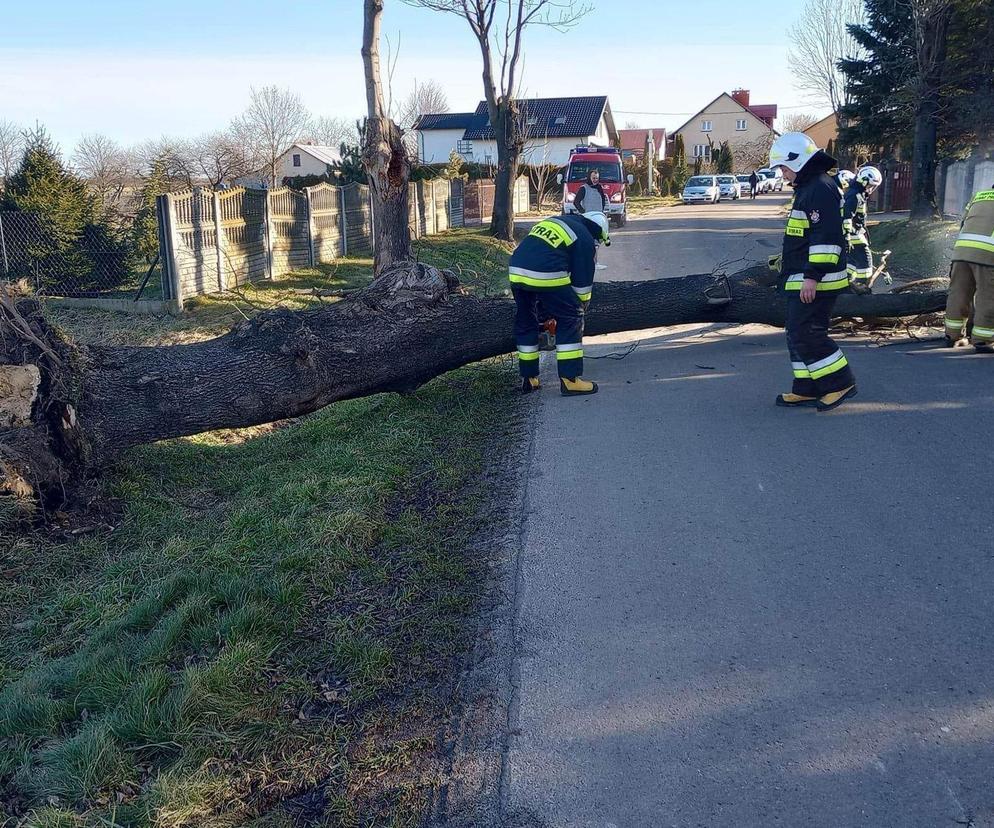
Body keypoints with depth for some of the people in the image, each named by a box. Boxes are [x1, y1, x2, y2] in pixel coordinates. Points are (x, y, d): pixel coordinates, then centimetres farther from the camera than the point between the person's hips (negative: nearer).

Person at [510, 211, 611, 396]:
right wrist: (581, 308, 24)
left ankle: (528, 379, 28)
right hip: (546, 276, -7)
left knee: (525, 323, 21)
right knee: (571, 320, 6)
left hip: (515, 271, 7)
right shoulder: (585, 240, 8)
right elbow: (583, 280, 8)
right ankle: (570, 380, 5)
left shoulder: (552, 221, 29)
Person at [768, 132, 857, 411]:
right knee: (799, 334, 12)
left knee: (805, 333, -10)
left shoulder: (821, 189, -16)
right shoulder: (808, 188, 19)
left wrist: (813, 276, -27)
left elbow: (826, 237, -24)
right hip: (804, 280, 11)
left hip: (814, 281, -11)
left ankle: (840, 383, -2)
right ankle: (806, 389, 18)